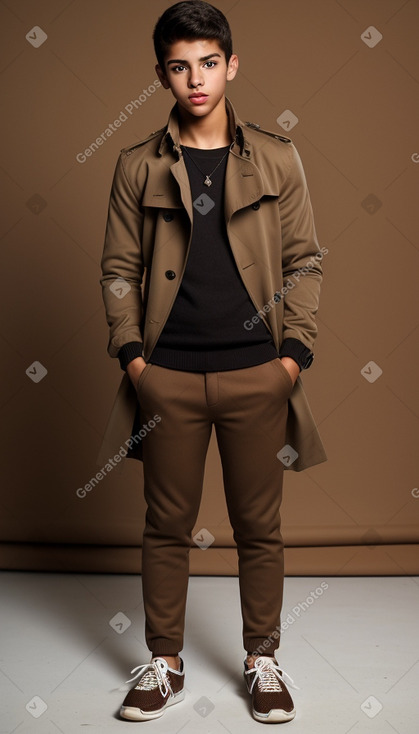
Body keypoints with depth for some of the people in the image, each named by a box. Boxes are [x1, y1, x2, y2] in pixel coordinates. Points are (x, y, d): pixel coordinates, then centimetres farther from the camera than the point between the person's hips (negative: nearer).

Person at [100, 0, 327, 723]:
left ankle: (262, 660, 27)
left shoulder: (276, 160, 4)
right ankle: (164, 662, 26)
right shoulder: (137, 166, 5)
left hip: (257, 373, 0)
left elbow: (304, 260, 4)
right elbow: (119, 268, 6)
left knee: (258, 525, 9)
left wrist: (294, 354, -4)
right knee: (167, 524, 10)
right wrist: (132, 356, -3)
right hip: (168, 377, 1)